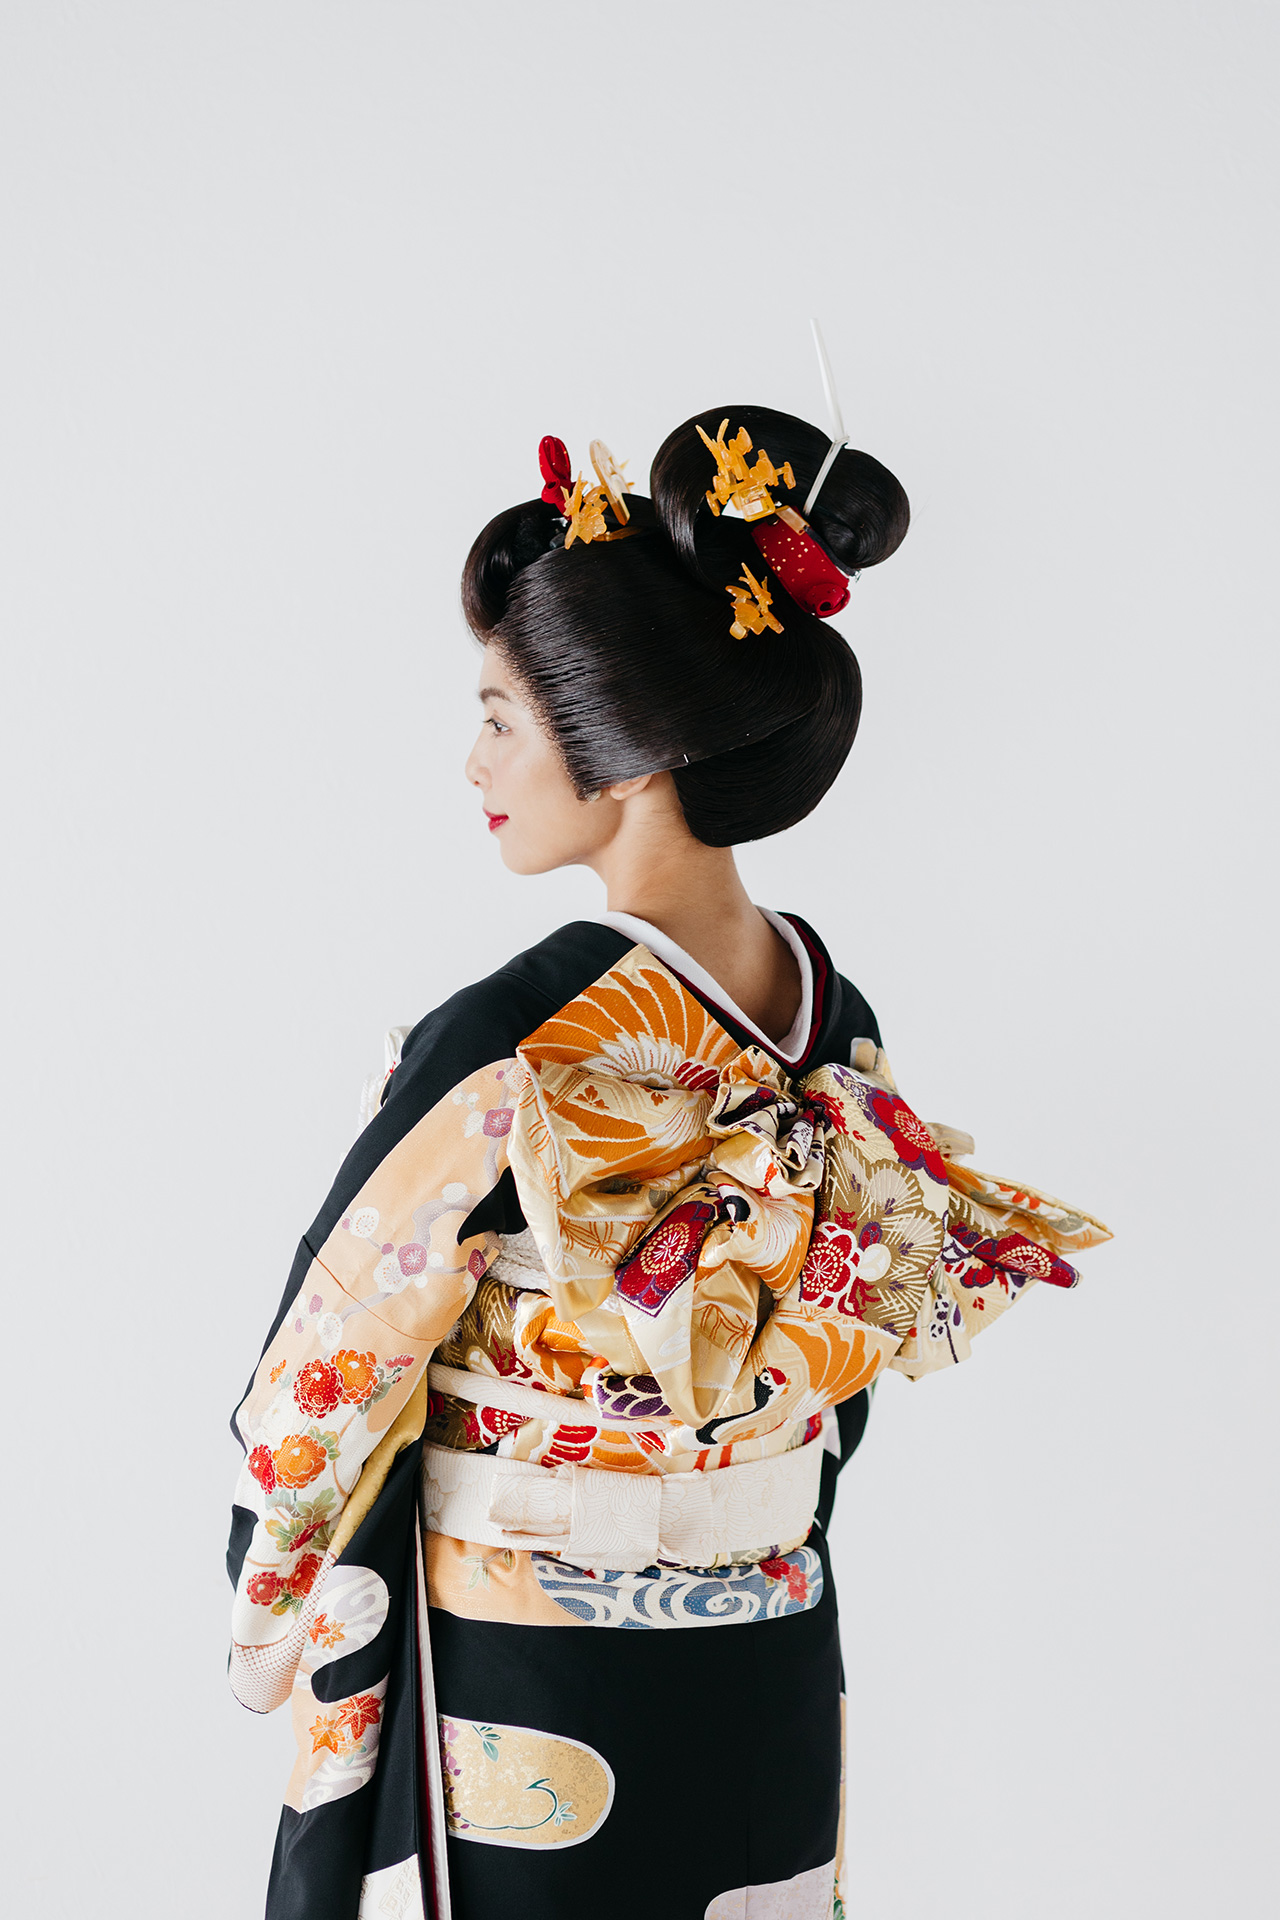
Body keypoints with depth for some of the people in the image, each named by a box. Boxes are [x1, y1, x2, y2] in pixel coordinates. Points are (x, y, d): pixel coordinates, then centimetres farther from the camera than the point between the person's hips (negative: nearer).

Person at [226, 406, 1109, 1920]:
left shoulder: (507, 1052, -25)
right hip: (776, 1706, 6)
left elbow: (324, 1388, -14)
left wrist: (274, 1622, 3)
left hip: (522, 1736, -6)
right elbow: (834, 1407, 7)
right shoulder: (836, 1018, -4)